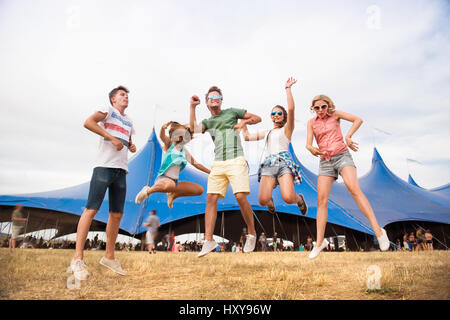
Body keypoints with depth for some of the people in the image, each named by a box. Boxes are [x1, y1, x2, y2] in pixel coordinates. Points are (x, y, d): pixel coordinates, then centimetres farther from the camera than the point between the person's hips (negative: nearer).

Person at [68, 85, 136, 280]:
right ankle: (77, 259, -7)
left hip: (121, 169, 7)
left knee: (117, 214, 5)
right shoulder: (108, 110, 7)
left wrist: (132, 147, 12)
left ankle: (109, 257, 15)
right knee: (92, 209, -11)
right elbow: (88, 122, -10)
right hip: (104, 166, -7)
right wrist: (112, 138, -14)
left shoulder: (128, 122, 27)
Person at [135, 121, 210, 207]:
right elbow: (162, 136, -24)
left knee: (199, 190, 1)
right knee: (169, 185, -43)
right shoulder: (169, 144, -2)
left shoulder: (185, 151, 14)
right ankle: (148, 190, -9)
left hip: (175, 181, 7)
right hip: (163, 177, -6)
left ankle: (173, 195, 17)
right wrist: (163, 128, -47)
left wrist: (210, 172, 19)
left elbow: (196, 164, 21)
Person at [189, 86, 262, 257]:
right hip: (218, 164, 4)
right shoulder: (208, 122, 21)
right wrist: (192, 107, 0)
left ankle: (252, 234, 5)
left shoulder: (231, 112, 15)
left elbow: (257, 118, 19)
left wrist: (243, 122, 1)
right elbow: (193, 128, -1)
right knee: (211, 199, -7)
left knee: (241, 197, -15)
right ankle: (208, 241, -3)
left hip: (236, 161, -3)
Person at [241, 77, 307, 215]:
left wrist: (288, 88, 2)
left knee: (288, 198, -24)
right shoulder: (266, 133, 28)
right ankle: (270, 202, 22)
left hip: (283, 162, -3)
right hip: (268, 164, 3)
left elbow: (291, 109, -2)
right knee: (263, 200, -16)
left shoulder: (286, 129, 14)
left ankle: (300, 199, 14)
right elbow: (247, 137, 28)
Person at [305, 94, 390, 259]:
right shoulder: (312, 122, 10)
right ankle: (319, 242, 0)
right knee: (321, 200, -6)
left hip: (342, 156, -2)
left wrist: (348, 136, -8)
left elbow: (358, 120, 4)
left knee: (353, 188, -28)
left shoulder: (335, 114, 7)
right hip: (325, 162, 2)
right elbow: (308, 144, 0)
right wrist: (312, 149, -23)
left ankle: (378, 230, -29)